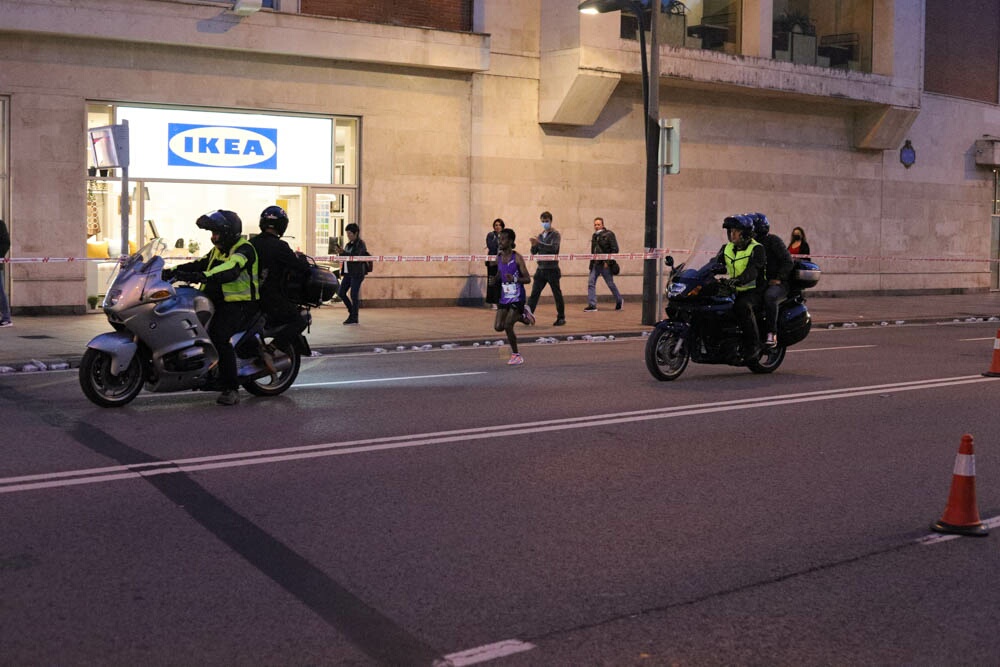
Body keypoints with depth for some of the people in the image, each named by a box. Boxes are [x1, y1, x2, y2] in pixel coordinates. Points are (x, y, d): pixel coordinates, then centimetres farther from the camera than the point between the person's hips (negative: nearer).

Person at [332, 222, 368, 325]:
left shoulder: (360, 244, -8)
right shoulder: (349, 244, 15)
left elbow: (355, 256, -21)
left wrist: (343, 252, -28)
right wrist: (339, 252, 1)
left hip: (357, 273, -8)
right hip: (348, 272, 8)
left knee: (354, 295, -7)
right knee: (341, 293, 5)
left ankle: (354, 318, 2)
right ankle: (351, 312, 22)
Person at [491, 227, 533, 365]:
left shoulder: (517, 258, -13)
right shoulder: (498, 258, 5)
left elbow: (527, 279, -12)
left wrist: (515, 279, -29)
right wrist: (495, 279, -4)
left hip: (517, 298, -6)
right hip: (504, 297, 6)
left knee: (507, 326, -14)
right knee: (498, 327, 1)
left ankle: (516, 355, 5)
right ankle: (522, 316, 28)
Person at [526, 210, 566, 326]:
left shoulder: (555, 235, -3)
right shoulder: (540, 236, 14)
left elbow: (553, 248, -20)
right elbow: (534, 252, 13)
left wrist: (539, 243, -27)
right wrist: (533, 245, -9)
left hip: (552, 269, -5)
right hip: (541, 269, 5)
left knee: (557, 294, 2)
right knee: (534, 293, -2)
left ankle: (561, 317, 11)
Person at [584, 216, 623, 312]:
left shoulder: (609, 234, -7)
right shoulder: (594, 236, 13)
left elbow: (615, 249, -11)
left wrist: (608, 261, -16)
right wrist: (592, 262, 11)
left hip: (605, 264, -6)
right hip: (595, 264, 6)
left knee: (610, 284, 4)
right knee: (591, 283, -2)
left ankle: (619, 301, 25)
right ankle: (592, 305, 1)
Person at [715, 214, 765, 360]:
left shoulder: (756, 249, -7)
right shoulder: (726, 248, 14)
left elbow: (752, 270, -23)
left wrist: (739, 280, -44)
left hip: (753, 291, -7)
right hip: (733, 291, 7)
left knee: (743, 307, -37)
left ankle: (753, 346, -28)